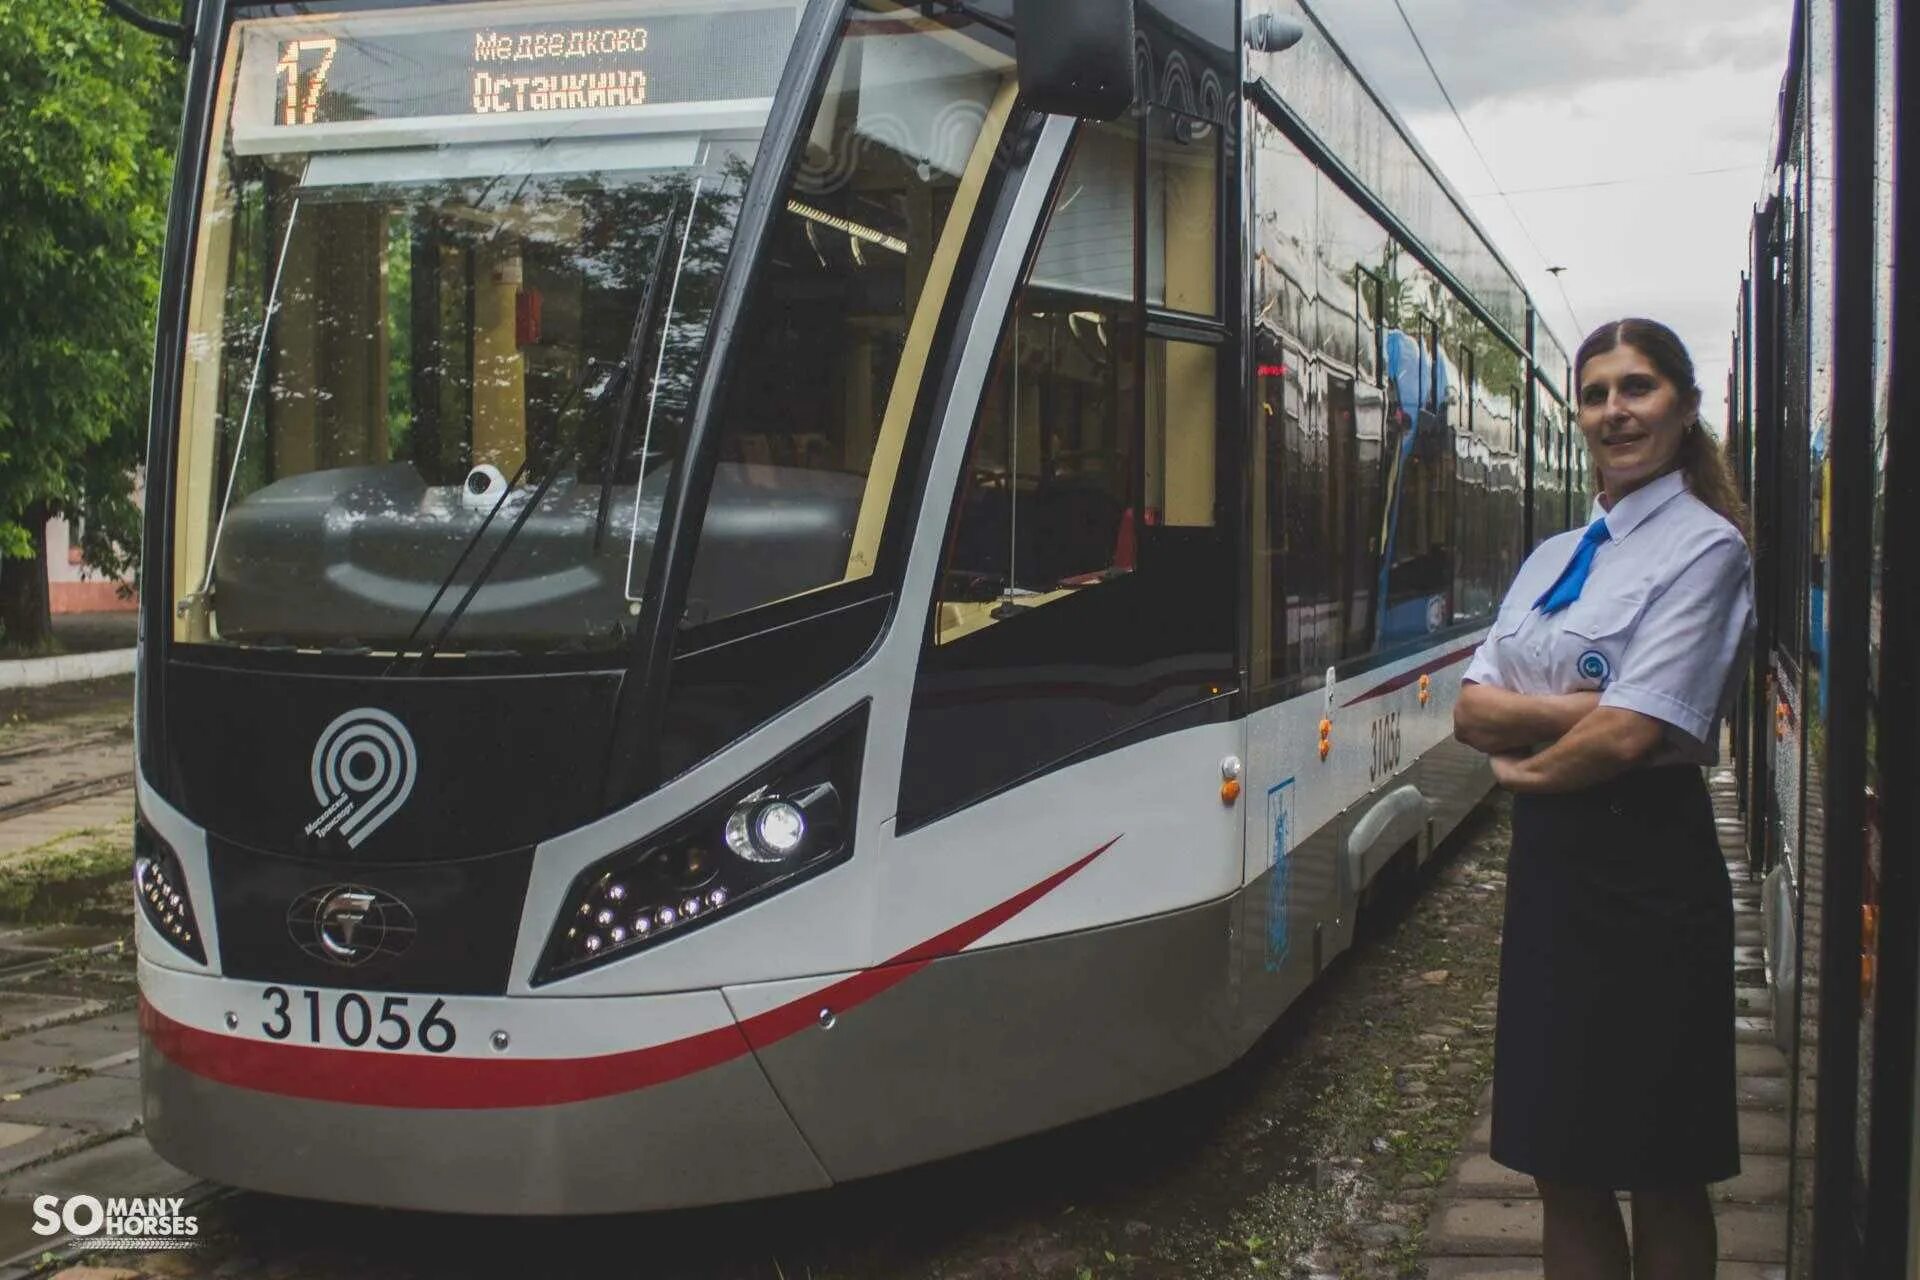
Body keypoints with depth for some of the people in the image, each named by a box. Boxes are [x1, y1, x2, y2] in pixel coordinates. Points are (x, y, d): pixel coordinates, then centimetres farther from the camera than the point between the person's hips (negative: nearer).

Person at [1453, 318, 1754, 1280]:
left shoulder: (1704, 548, -8)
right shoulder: (1553, 558, 14)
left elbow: (1628, 736, -18)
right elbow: (1470, 711, 3)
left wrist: (1526, 764, -2)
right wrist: (1573, 711, -13)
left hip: (1643, 865, -7)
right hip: (1548, 863, 7)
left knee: (1661, 1172, 5)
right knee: (1563, 1166, 11)